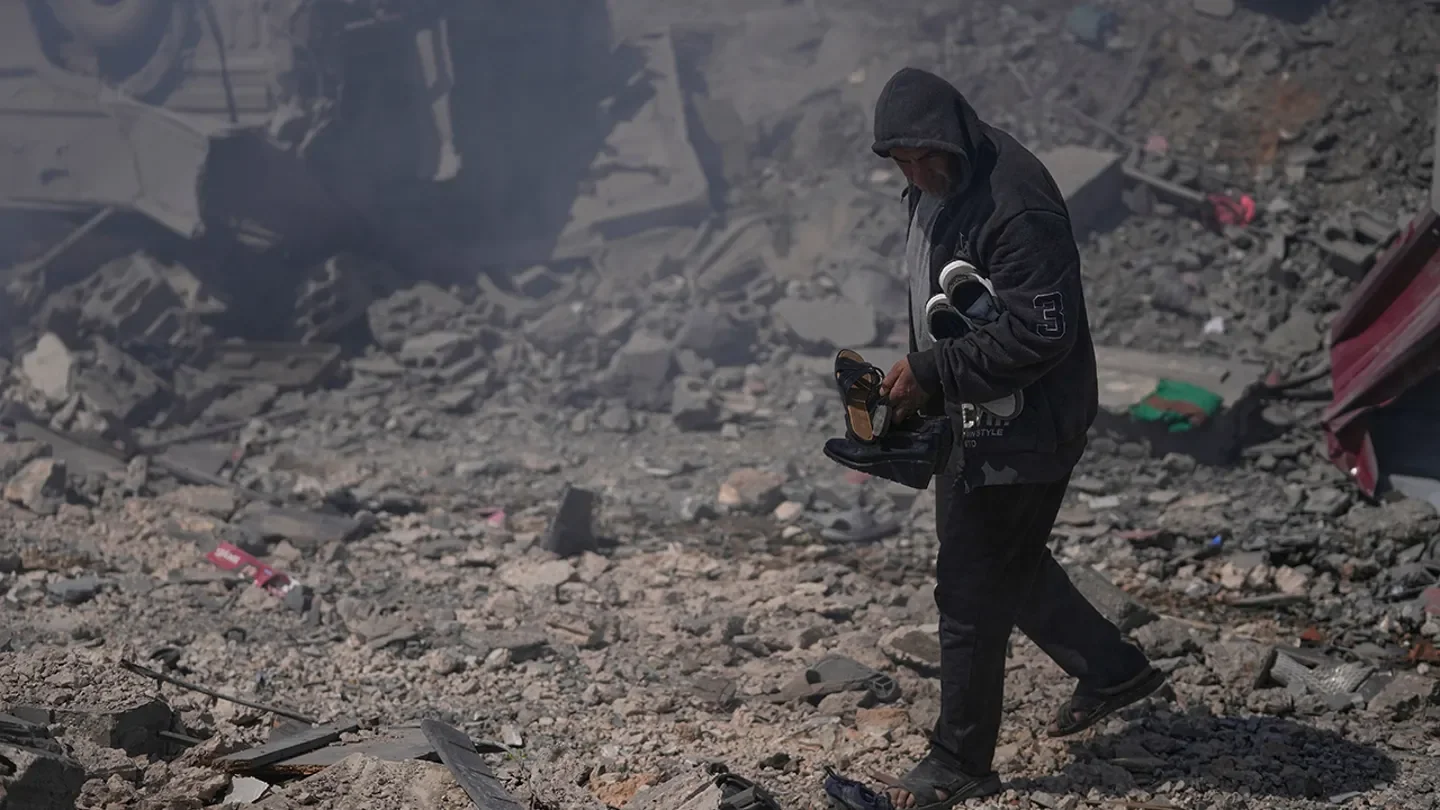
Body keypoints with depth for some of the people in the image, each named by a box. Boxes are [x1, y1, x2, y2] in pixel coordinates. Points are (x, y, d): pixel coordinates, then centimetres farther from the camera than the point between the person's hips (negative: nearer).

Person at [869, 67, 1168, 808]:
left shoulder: (1015, 206, -26)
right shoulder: (936, 189, 5)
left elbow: (1041, 333, -29)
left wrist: (932, 370, -24)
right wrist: (918, 378, 4)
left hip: (1022, 430, -10)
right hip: (971, 416, 10)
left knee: (971, 589, 0)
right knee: (1007, 564, 23)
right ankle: (1111, 669, 42)